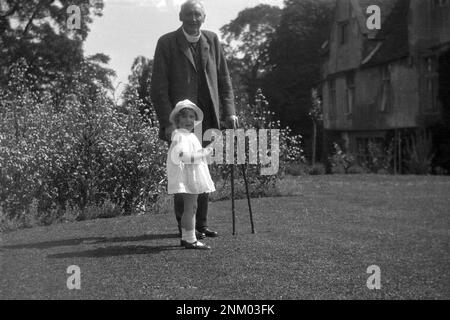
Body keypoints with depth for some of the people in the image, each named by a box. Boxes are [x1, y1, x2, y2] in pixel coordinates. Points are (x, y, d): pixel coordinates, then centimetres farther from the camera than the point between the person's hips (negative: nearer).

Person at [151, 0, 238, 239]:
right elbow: (158, 87, -7)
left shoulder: (212, 40, 10)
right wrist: (167, 122, -14)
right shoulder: (167, 43, -3)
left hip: (207, 118, 4)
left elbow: (224, 80, 13)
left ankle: (201, 224, 19)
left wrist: (228, 111, 2)